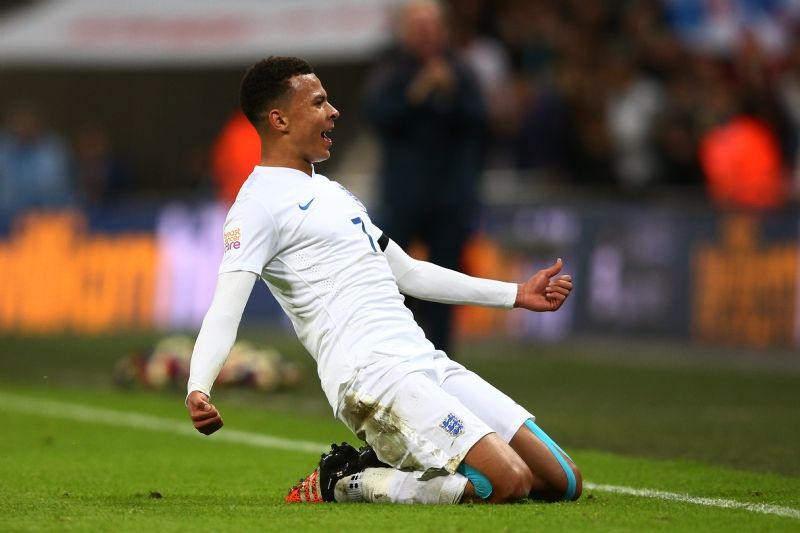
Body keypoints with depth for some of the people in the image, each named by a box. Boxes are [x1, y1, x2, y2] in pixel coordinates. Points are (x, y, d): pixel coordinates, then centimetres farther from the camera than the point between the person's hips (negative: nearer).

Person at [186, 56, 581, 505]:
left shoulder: (331, 192, 25)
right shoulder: (259, 205, -4)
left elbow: (408, 274, 33)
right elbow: (225, 311, -17)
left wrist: (516, 295, 34)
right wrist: (198, 389, -35)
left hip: (427, 363, 9)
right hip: (371, 377, -9)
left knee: (563, 482, 2)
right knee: (509, 481, -24)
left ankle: (387, 468, 12)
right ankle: (347, 484, -7)